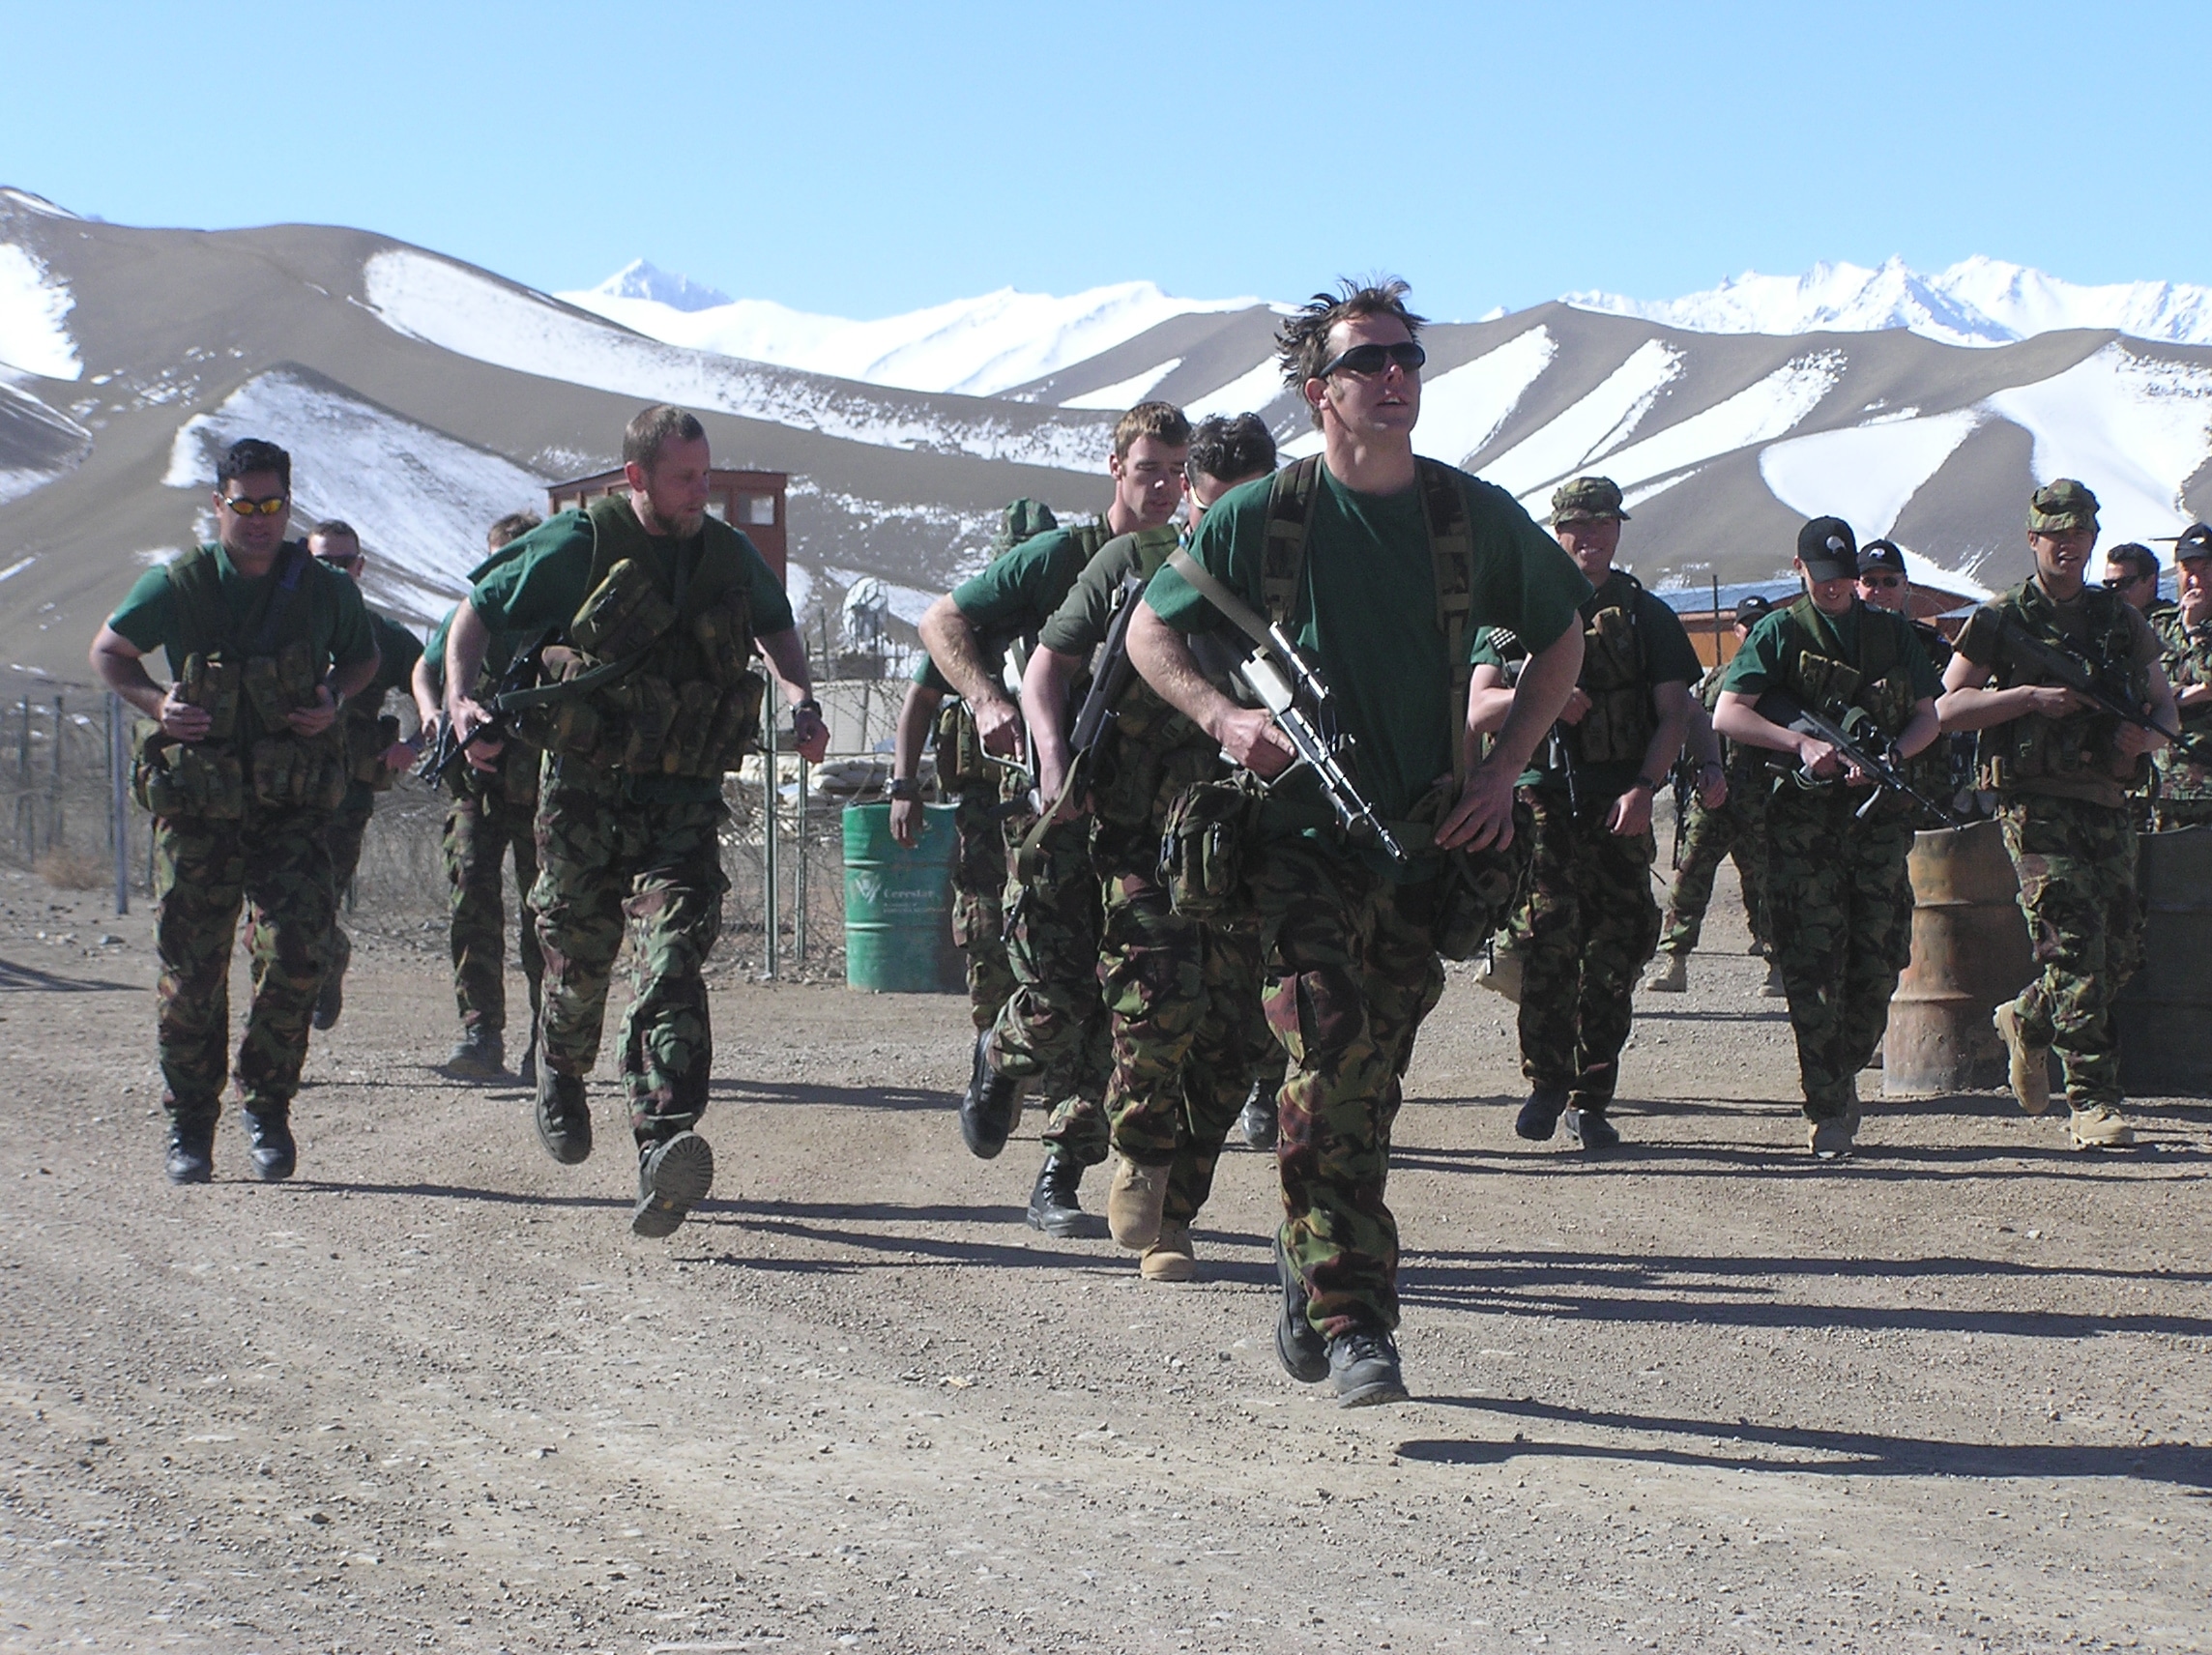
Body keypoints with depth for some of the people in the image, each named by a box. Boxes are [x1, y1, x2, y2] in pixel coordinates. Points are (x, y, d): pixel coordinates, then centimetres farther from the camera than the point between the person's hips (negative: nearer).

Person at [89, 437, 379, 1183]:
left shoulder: (327, 590, 0)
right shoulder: (177, 586, -4)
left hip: (293, 807, 0)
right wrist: (155, 702, -8)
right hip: (197, 807, 0)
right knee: (189, 972, 0)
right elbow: (108, 652, 10)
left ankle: (267, 1108, 5)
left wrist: (333, 698, -3)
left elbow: (363, 657, 18)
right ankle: (189, 1126, 16)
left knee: (296, 952, -14)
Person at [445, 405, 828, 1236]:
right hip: (586, 792, -1)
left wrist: (799, 696, 11)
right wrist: (461, 701, -14)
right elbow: (477, 613, 2)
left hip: (684, 801, 1)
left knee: (672, 961, -17)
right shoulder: (579, 545, -5)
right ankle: (561, 1079, 45)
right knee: (577, 963, 10)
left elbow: (775, 626, 29)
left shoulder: (729, 557, 8)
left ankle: (664, 1145, -30)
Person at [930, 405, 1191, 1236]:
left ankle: (1061, 1181, 6)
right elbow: (941, 621, 4)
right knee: (1054, 1001, -9)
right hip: (1059, 801, -3)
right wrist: (988, 701, -11)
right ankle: (998, 1059, 26)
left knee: (1120, 1005, -3)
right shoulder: (1058, 557, 2)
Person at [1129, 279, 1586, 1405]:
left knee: (1367, 1088, 10)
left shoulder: (1475, 517, 2)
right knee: (1331, 1061, -17)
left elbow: (1560, 640, 16)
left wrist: (1501, 771, 4)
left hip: (1427, 845, 3)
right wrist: (1223, 718, -11)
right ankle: (1355, 1324, -18)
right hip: (1301, 835, -3)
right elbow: (1149, 632, 7)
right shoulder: (1260, 518, -4)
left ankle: (1308, 1273, 32)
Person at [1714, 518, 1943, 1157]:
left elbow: (1927, 718, 13)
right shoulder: (1780, 632, 6)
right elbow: (1726, 715, -3)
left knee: (1879, 961, 0)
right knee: (1814, 965, -7)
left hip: (1880, 815, 3)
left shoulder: (1892, 631, 15)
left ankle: (1845, 1076, 22)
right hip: (1805, 818, -3)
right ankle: (1825, 1112, -4)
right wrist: (1803, 743, -16)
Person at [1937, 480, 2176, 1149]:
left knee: (2122, 949, 6)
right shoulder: (2002, 620, 2)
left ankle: (2027, 1023, 33)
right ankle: (2091, 1101, -12)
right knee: (2074, 945, -14)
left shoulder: (2122, 620, 14)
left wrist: (2146, 737, -3)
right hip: (2036, 800, -5)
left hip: (2107, 802, 5)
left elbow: (2164, 705, 20)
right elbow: (1950, 706, -1)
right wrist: (2032, 697, -13)